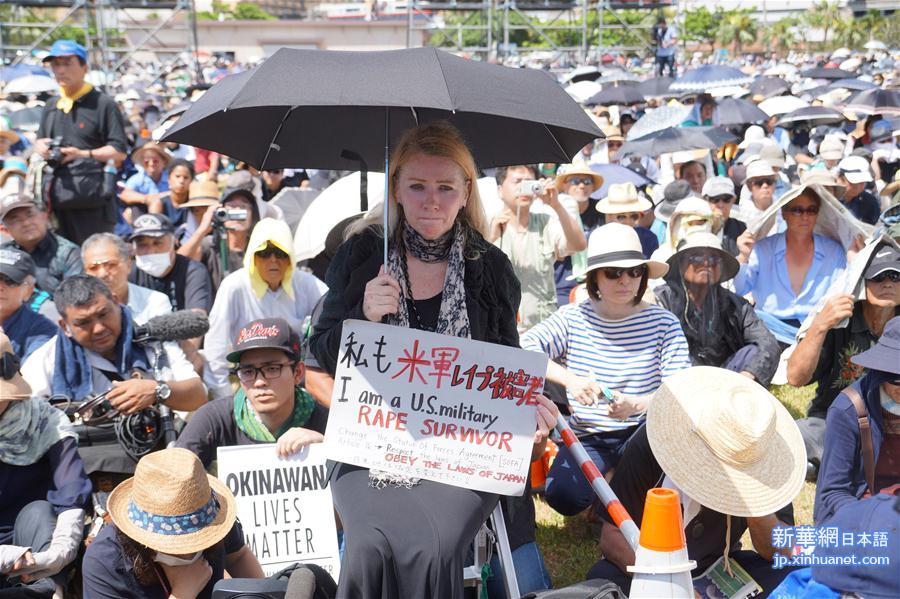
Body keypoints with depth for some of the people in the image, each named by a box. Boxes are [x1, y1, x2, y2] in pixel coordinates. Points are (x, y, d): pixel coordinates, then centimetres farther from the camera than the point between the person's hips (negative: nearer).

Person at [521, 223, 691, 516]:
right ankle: (609, 480, 13)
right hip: (587, 437, 1)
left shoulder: (663, 322, -4)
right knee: (563, 496, -24)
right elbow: (525, 347, -16)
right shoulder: (574, 317, -2)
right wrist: (568, 379, -34)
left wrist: (636, 404, -32)